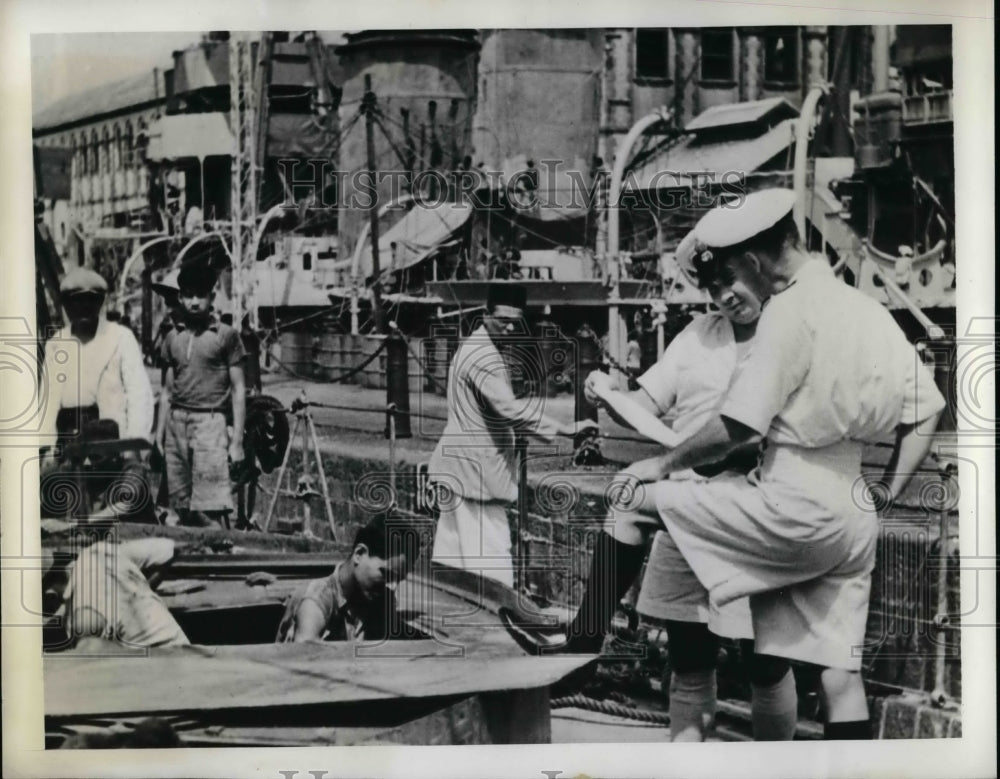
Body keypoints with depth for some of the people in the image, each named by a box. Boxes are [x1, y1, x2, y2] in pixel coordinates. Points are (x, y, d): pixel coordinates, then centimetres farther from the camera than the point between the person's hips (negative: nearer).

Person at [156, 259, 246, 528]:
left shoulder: (226, 336, 2)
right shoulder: (173, 338, 15)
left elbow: (238, 389, 1)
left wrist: (237, 440, -5)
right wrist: (159, 435, 13)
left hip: (210, 422, -5)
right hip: (176, 423, 5)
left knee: (210, 512, -14)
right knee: (182, 509, 3)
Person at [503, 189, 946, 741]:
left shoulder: (790, 310, -11)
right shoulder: (867, 309, 12)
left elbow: (736, 426, -15)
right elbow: (926, 413, 14)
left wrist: (665, 464, -1)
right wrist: (884, 497, 16)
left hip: (792, 507, -8)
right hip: (853, 520, 8)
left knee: (634, 501, 5)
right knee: (838, 668, 8)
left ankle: (584, 638, 10)